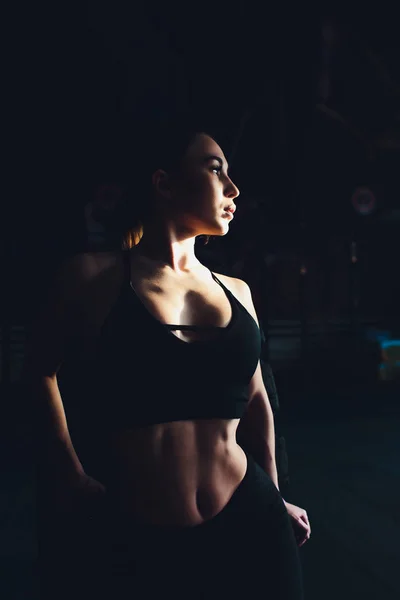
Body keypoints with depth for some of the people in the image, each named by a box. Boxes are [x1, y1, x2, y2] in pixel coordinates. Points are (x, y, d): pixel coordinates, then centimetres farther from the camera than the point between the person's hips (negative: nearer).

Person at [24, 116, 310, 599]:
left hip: (247, 524, 4)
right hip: (128, 540, -3)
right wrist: (68, 474, 3)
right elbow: (40, 368, 9)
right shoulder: (92, 278, -4)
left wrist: (274, 499, 21)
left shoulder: (236, 292, 7)